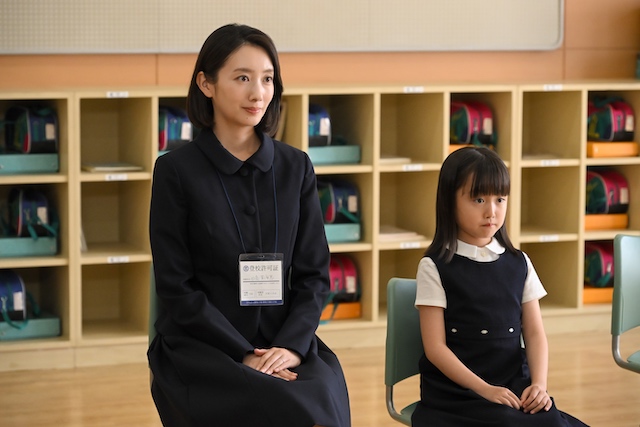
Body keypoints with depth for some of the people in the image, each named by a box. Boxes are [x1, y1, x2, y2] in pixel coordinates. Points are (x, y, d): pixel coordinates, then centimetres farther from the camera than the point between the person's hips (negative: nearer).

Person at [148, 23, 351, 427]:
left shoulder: (296, 167, 9)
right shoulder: (176, 169, -2)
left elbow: (314, 273, 7)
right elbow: (177, 288, -5)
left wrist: (292, 345, -10)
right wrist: (244, 356, -13)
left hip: (286, 343, 3)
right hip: (203, 348, -3)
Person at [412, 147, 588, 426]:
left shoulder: (519, 264, 10)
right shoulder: (435, 267, -2)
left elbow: (535, 334, 7)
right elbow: (435, 347, -6)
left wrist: (539, 384, -11)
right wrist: (485, 389, -16)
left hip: (516, 390, 4)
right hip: (455, 394, -4)